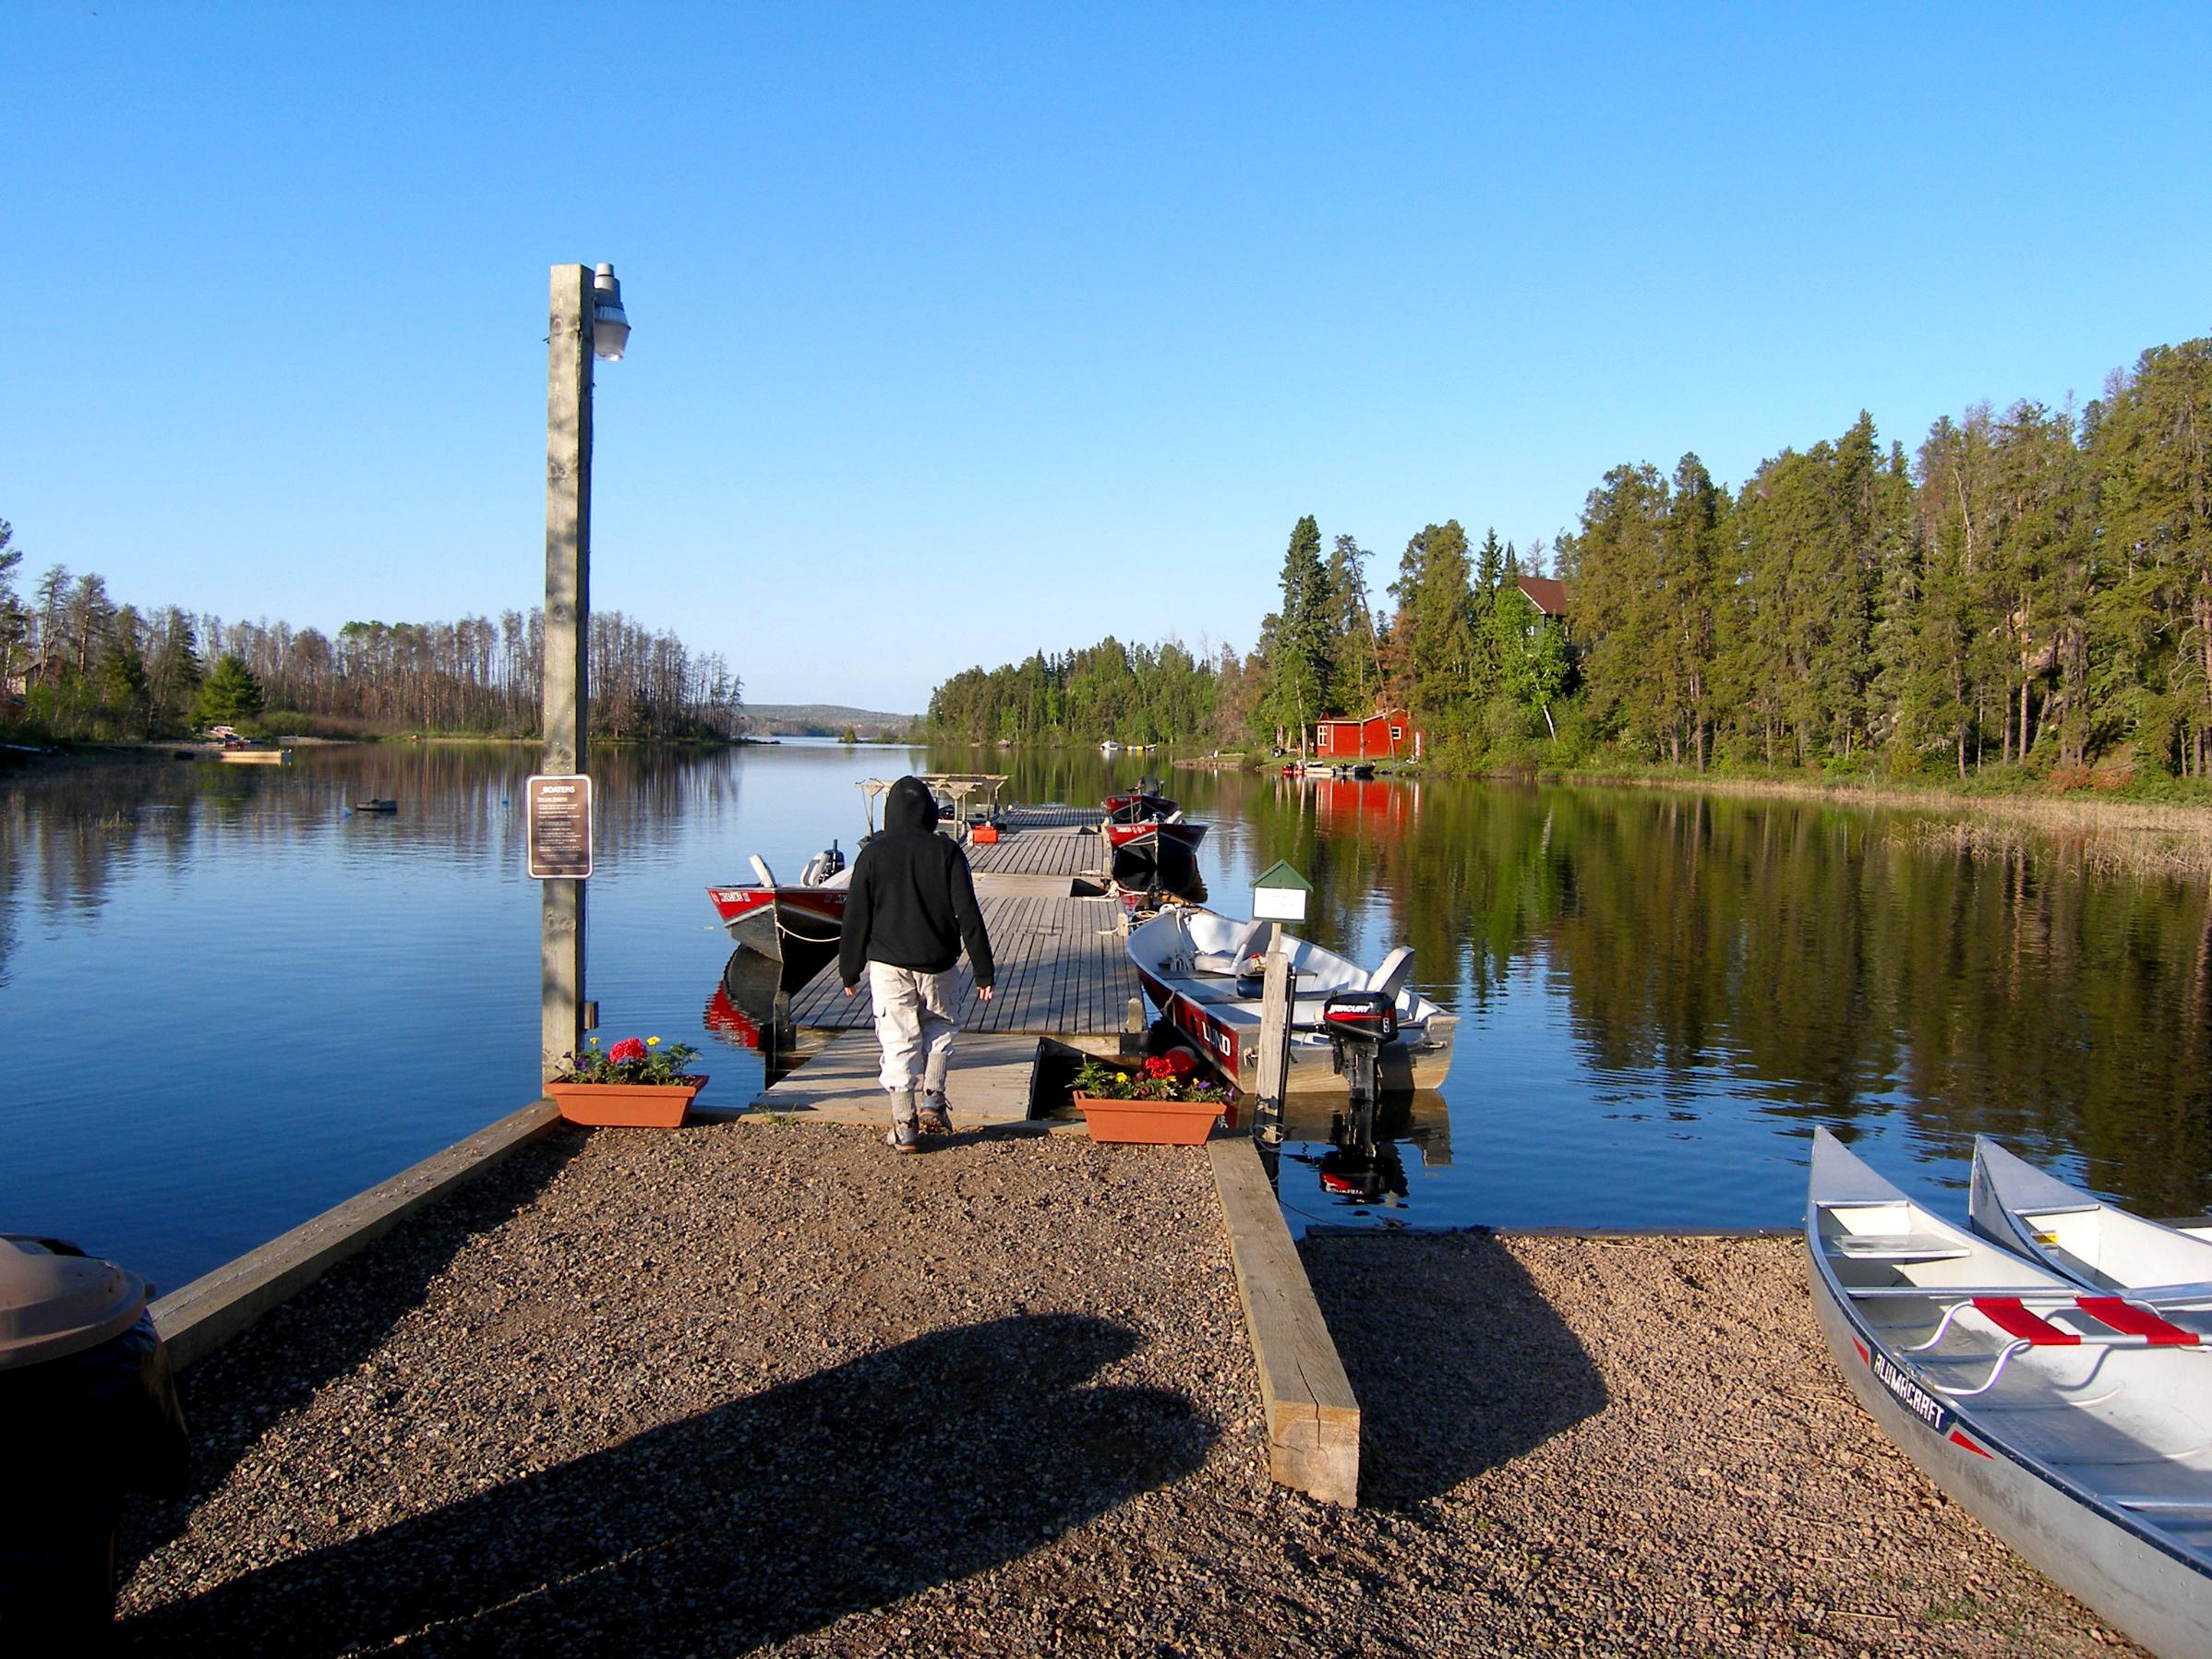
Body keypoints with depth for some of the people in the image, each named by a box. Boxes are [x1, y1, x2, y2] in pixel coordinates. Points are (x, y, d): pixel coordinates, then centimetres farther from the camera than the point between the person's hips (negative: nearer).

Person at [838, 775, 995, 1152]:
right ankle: (933, 1101, 11)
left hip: (888, 965, 0)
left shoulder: (873, 854, -2)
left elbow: (856, 918, 1)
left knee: (898, 1042, 4)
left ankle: (904, 1127, 5)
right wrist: (983, 970, -2)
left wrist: (850, 970, 10)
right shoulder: (947, 852, -3)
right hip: (936, 963, 0)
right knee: (939, 1028, 22)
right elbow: (968, 914, -5)